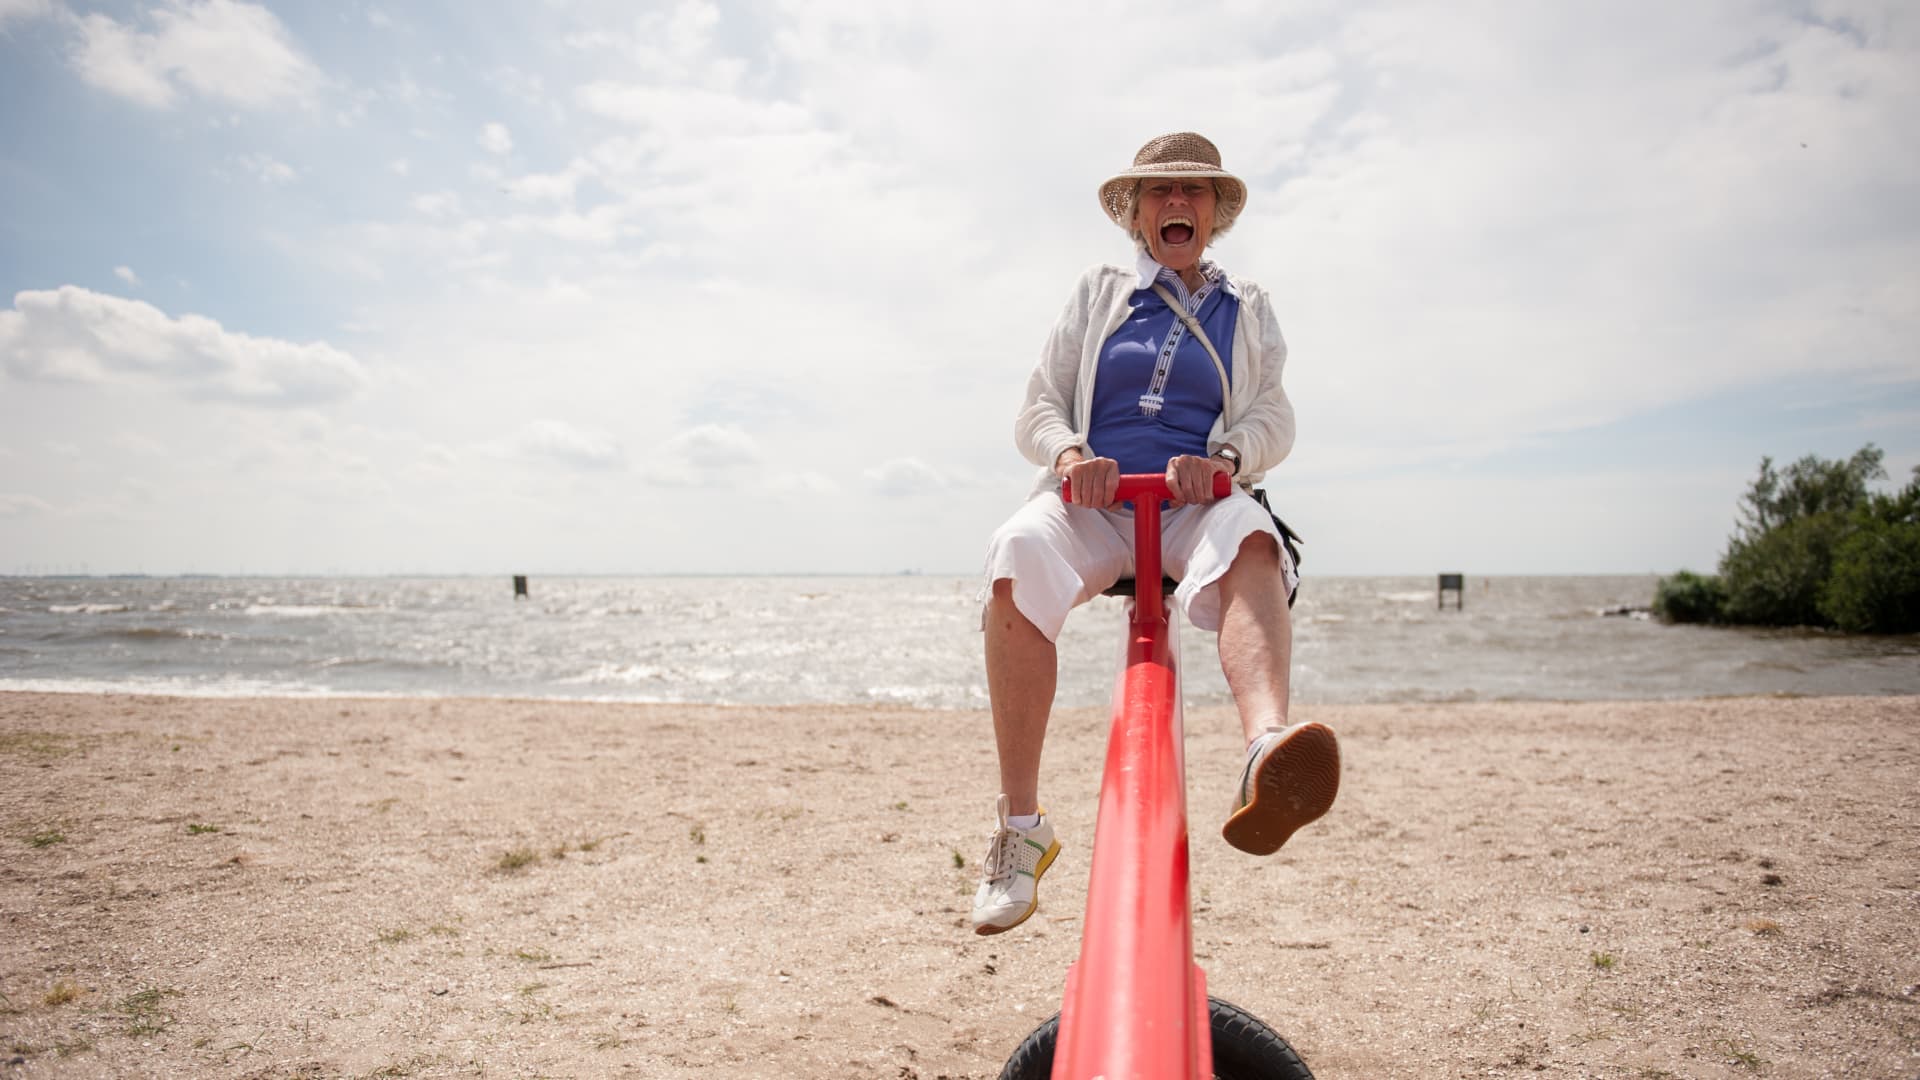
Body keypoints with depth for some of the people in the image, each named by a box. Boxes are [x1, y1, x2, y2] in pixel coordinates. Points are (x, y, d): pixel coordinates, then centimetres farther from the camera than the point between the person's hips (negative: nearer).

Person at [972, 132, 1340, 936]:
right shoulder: (1098, 294, 22)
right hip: (1094, 503, 0)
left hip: (1195, 504, 0)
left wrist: (1222, 459, -16)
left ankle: (1266, 755, -65)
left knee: (1250, 540, -38)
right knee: (1017, 559, -35)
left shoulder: (1247, 309, 22)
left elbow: (1272, 419, 8)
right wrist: (1069, 453, -12)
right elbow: (1038, 408, 13)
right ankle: (1019, 825, -30)